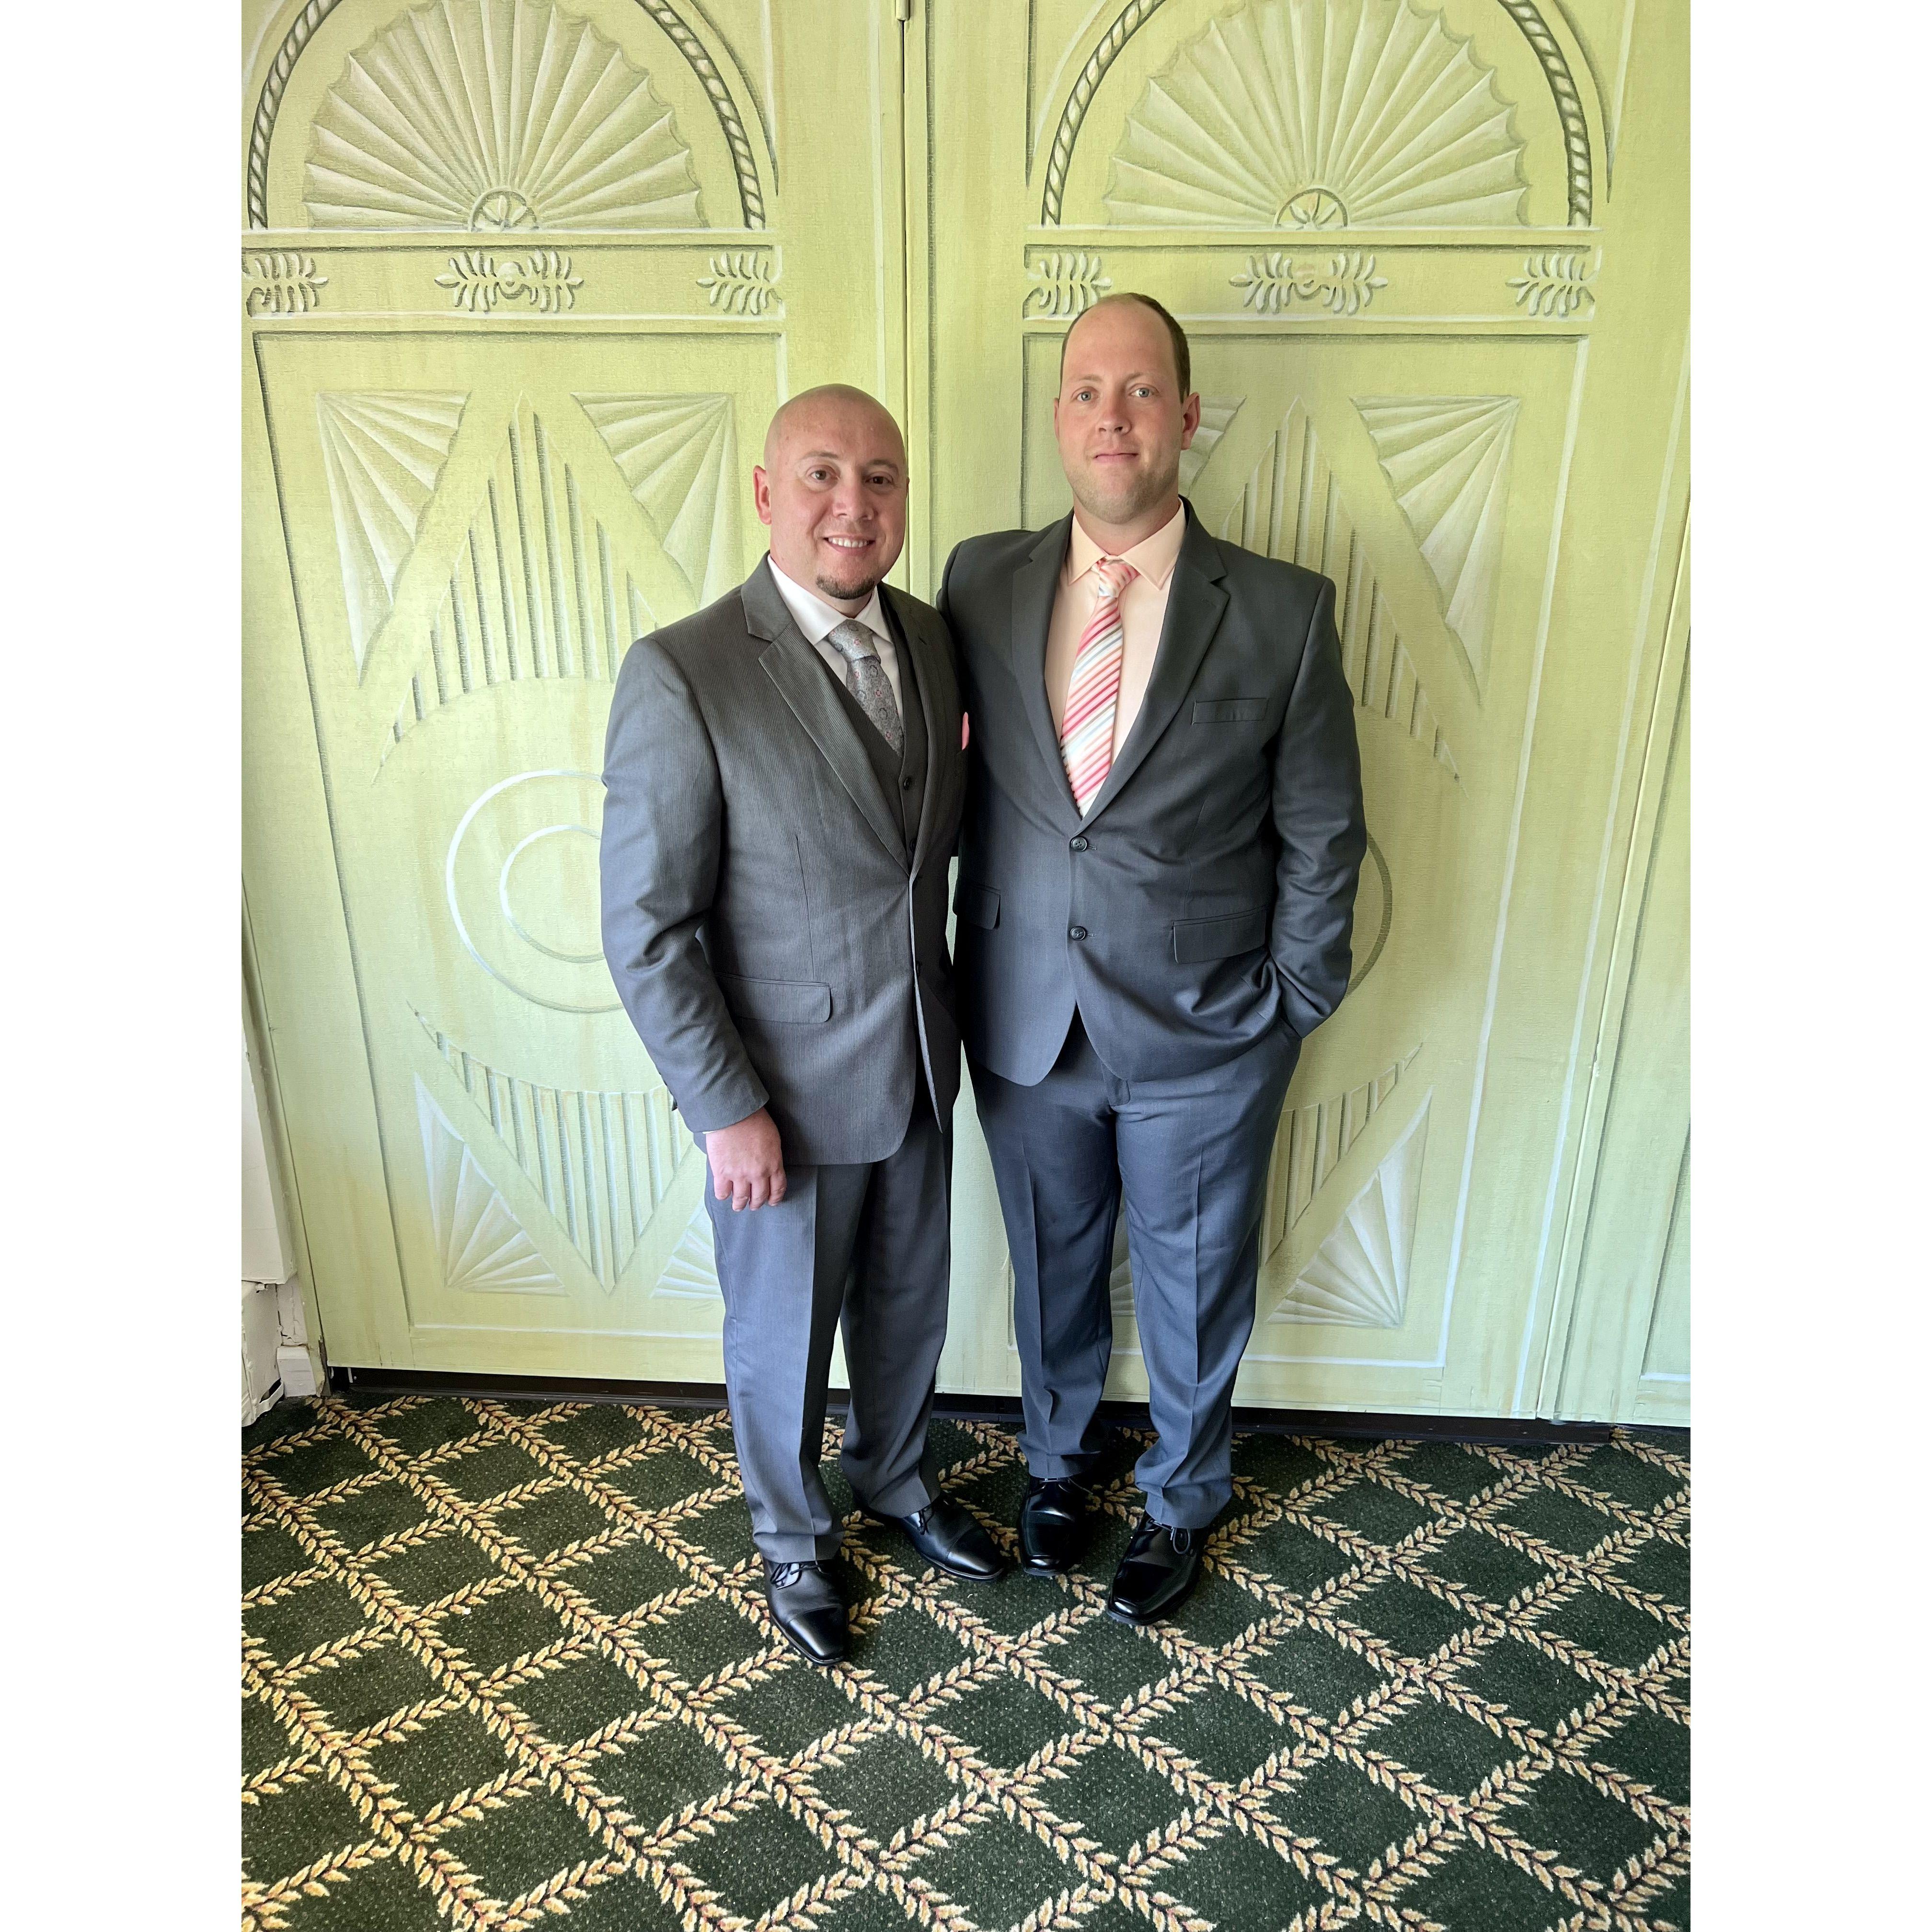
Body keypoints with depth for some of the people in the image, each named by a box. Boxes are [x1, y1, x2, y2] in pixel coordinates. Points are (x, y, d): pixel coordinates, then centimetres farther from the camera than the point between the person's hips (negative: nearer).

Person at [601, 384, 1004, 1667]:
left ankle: (899, 1479, 53)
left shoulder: (930, 638, -1)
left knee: (909, 1305, 25)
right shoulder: (682, 674, -20)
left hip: (918, 1066, 6)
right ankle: (795, 1538, 46)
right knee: (785, 1338, 17)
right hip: (784, 1090, -5)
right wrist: (726, 1108, -17)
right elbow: (646, 928, -17)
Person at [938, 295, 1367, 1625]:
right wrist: (972, 971, -1)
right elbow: (955, 781, 4)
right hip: (1026, 1019, 2)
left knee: (1194, 1285, 18)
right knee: (1051, 1265, 23)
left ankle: (1184, 1498, 47)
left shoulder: (1284, 613, -10)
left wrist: (1292, 1010, -3)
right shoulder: (981, 583, -3)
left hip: (1205, 1032, -2)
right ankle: (1060, 1454, 52)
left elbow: (1322, 834, -3)